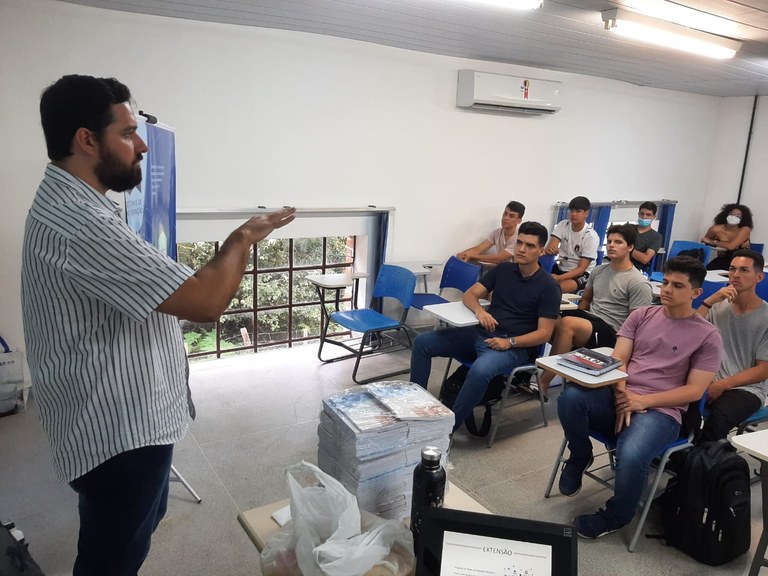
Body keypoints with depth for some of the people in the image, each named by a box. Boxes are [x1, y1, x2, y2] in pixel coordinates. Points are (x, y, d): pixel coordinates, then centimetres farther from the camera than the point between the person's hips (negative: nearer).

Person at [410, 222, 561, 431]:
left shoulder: (548, 286, -5)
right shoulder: (502, 269, 10)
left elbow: (544, 333, -8)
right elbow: (469, 294, 7)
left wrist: (510, 342, -22)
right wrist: (479, 310, -15)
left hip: (515, 347, -6)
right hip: (480, 334, 6)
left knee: (479, 370, -39)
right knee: (422, 342, -7)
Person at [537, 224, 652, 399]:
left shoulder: (638, 284, -8)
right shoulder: (598, 270, 14)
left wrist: (618, 345, -15)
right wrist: (579, 319, 9)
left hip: (610, 333, -7)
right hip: (588, 318, 7)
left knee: (567, 323, -35)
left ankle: (543, 382, -30)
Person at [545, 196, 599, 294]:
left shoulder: (591, 236, -15)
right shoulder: (562, 225, -3)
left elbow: (581, 269, -18)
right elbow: (550, 247, -16)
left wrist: (559, 278, -33)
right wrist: (549, 249, -43)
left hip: (582, 274, -4)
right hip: (561, 268, 4)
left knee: (556, 287, -34)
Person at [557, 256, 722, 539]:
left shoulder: (707, 336, 3)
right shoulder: (642, 315, 12)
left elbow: (694, 391, -3)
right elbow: (618, 359, 6)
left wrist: (643, 401, -14)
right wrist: (621, 394, -14)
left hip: (661, 411, -3)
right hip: (620, 396, 3)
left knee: (631, 457, -33)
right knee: (570, 397, -30)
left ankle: (616, 516, 0)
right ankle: (580, 457, 1)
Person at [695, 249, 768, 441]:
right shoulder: (718, 306, 7)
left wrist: (723, 385, -15)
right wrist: (710, 300, -16)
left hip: (747, 388, -2)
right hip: (710, 379, 3)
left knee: (718, 418, -34)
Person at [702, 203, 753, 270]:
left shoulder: (745, 230, -13)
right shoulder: (716, 229, -7)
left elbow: (731, 246, -26)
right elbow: (705, 240, 14)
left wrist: (713, 242, -14)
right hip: (722, 259, 2)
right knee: (706, 270, -24)